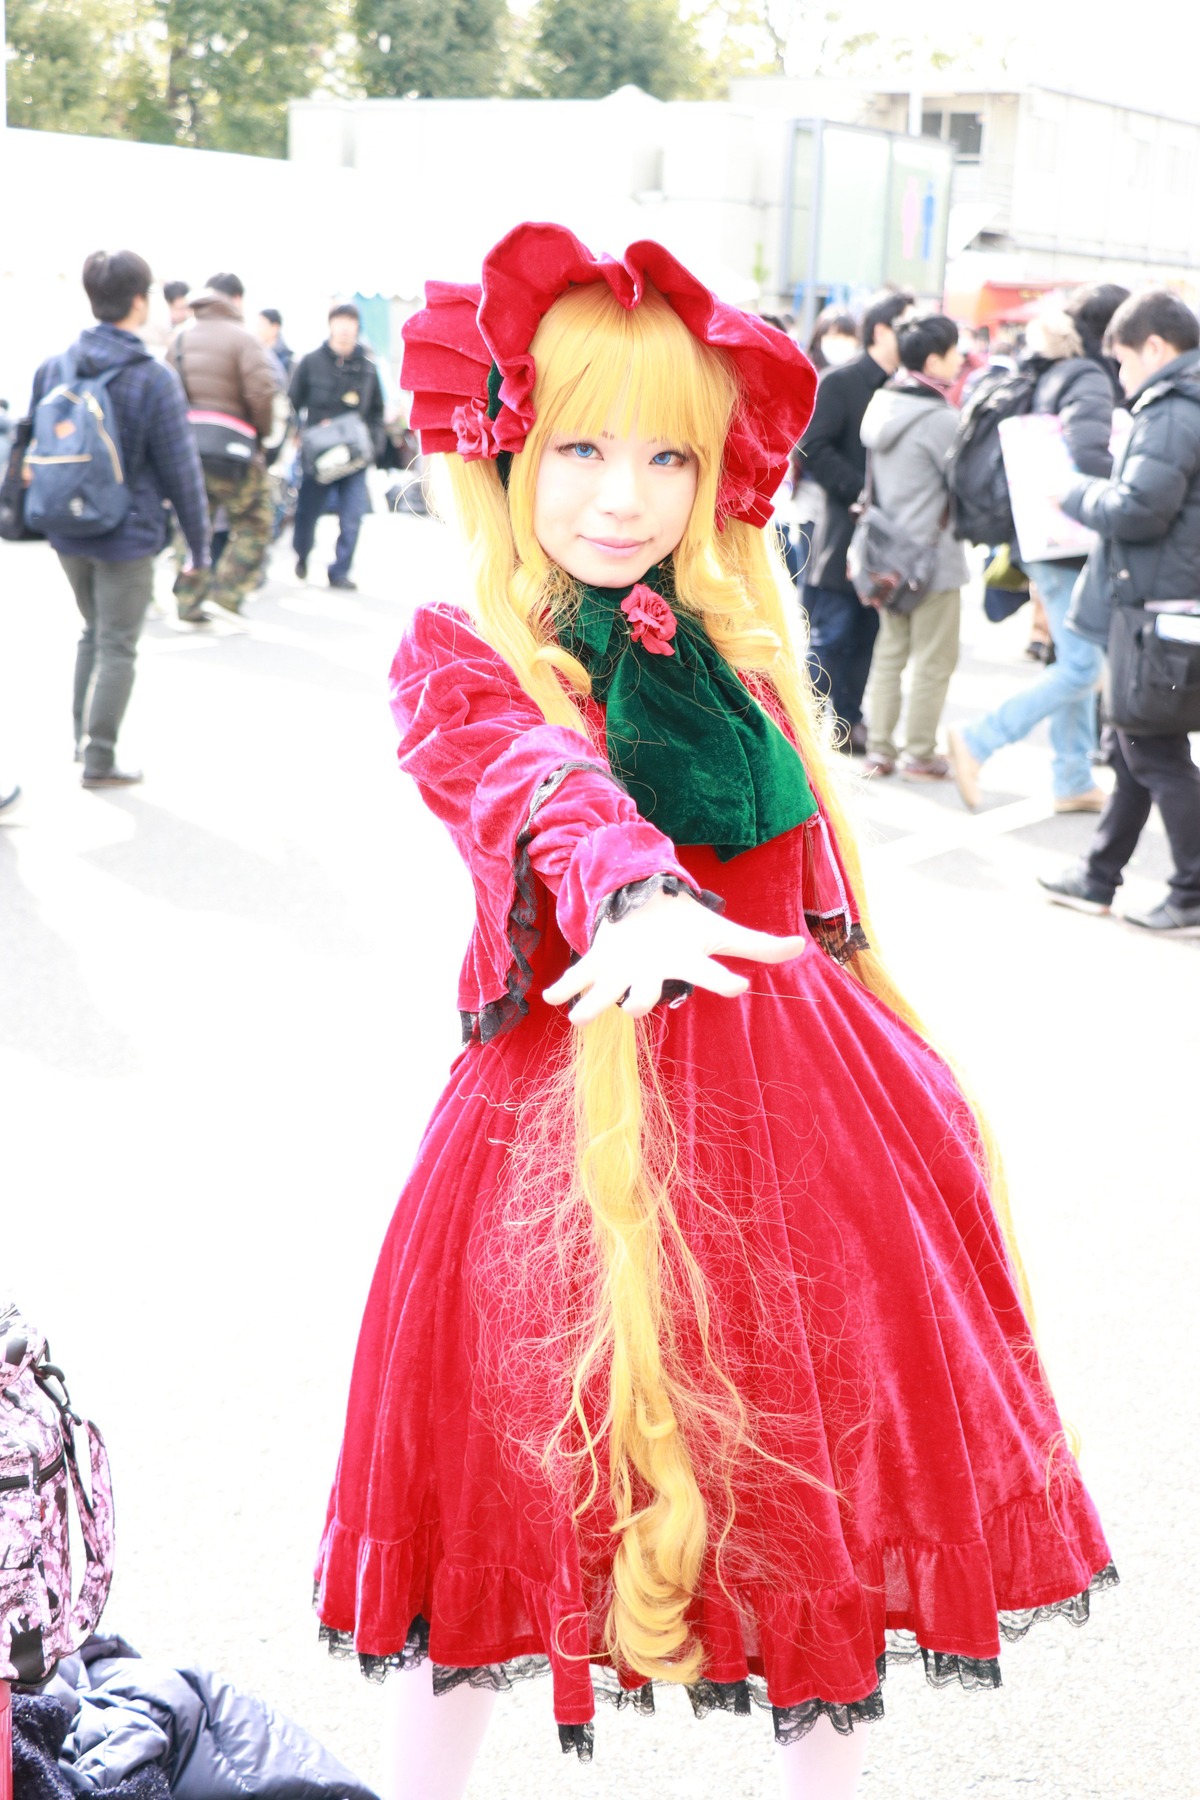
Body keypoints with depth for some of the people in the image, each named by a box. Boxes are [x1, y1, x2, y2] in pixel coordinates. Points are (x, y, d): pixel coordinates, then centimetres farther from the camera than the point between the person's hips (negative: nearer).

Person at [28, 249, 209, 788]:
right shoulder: (154, 380, -16)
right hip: (127, 537, -5)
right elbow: (182, 472, -12)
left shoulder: (54, 369, 0)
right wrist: (198, 542, -2)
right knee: (117, 648, 4)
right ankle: (98, 761, 7)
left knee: (94, 631, 23)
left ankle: (83, 738, 28)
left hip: (67, 534, 6)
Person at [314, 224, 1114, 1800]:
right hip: (567, 1109, -4)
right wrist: (628, 895, -50)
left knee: (817, 1479, 15)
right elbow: (540, 781, -30)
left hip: (789, 1084, 4)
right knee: (521, 1479, 9)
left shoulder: (737, 638, 8)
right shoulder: (459, 659, -7)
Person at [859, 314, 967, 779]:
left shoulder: (882, 404, 6)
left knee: (889, 652, 14)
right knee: (934, 661, 3)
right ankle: (919, 754, 9)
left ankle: (879, 749, 17)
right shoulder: (940, 418, -19)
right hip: (933, 553, -8)